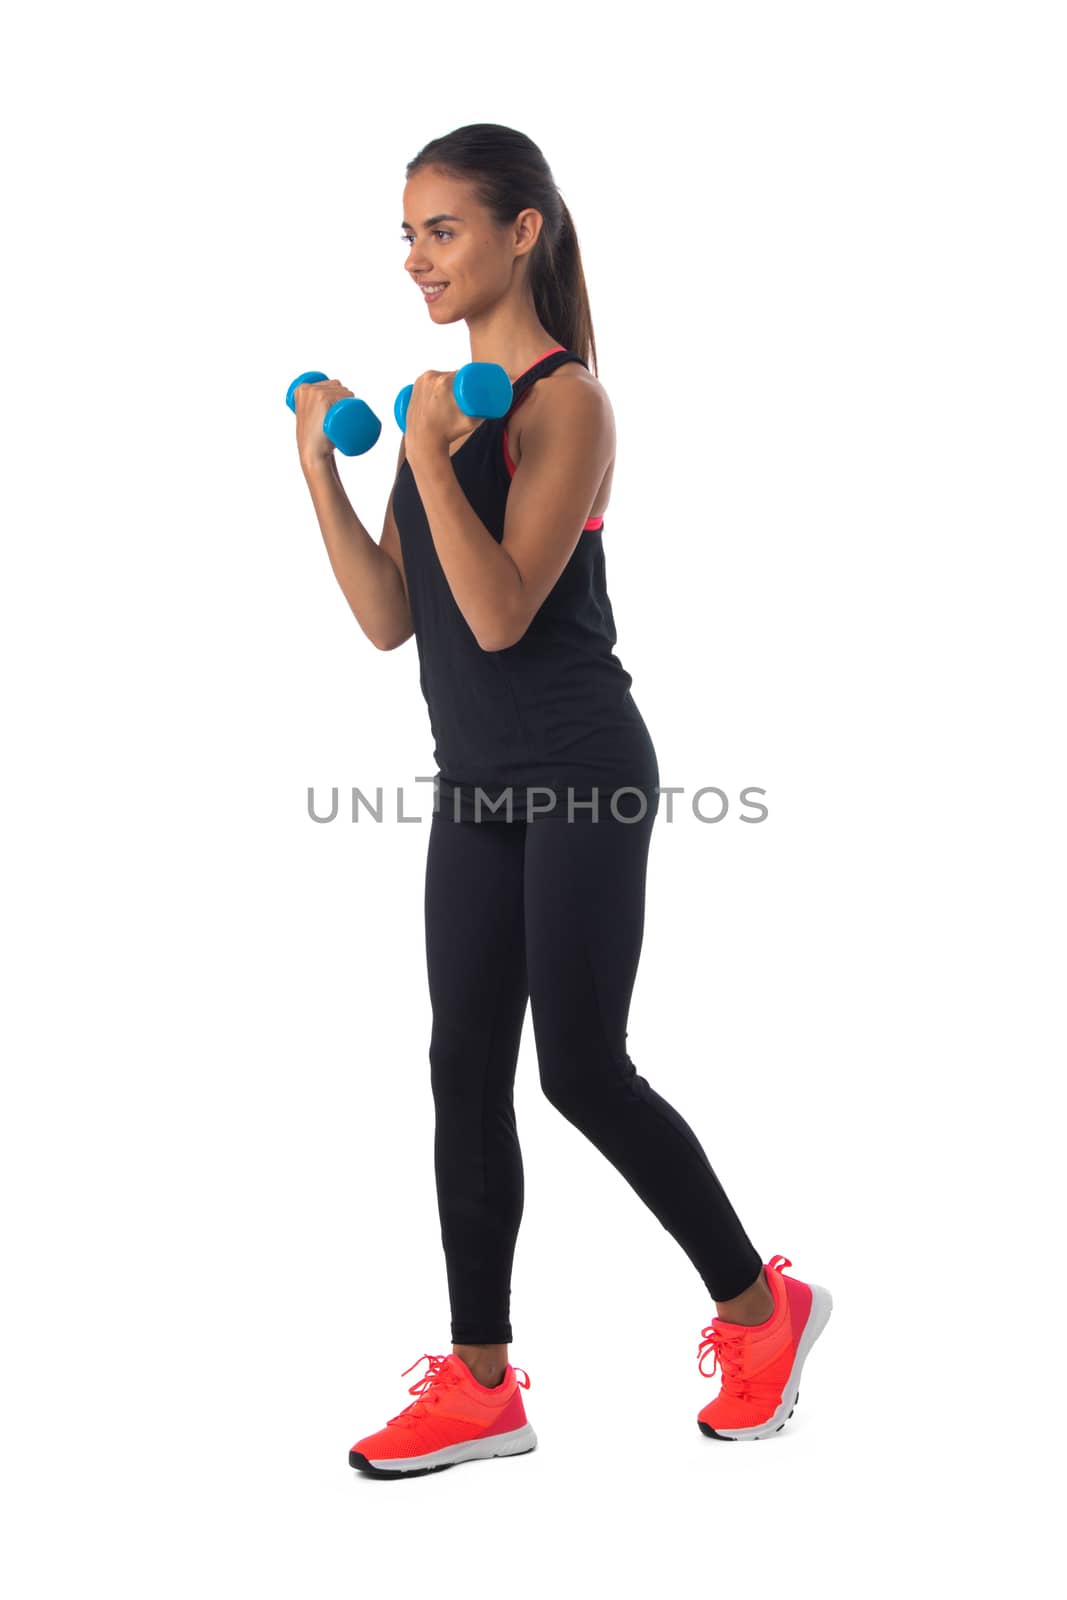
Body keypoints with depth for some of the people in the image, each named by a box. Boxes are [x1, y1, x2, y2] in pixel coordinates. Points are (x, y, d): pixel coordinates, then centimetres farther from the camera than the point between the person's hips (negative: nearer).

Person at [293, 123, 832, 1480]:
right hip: (477, 780, 8)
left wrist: (429, 457, -25)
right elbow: (390, 619, 7)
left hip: (578, 771, -8)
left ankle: (761, 1307, 20)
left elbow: (500, 613, -21)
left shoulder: (565, 402, -11)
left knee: (582, 1069, -3)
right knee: (465, 1065, 7)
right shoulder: (445, 402, 12)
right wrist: (319, 469, 1)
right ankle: (480, 1384, 17)